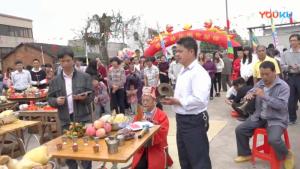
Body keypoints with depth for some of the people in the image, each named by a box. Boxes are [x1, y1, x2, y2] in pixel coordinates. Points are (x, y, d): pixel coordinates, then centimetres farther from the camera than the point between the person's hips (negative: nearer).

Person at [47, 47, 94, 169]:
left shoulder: (85, 77, 0)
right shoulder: (55, 80, 5)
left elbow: (91, 96, 0)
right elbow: (50, 99, 8)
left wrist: (83, 98, -20)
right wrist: (56, 101, -13)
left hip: (83, 118, -2)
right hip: (66, 119, 2)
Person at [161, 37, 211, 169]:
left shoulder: (199, 73, -19)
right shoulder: (183, 71, 12)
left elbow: (199, 100, -30)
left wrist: (177, 102, -21)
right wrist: (172, 99, 2)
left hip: (194, 121, -9)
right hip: (182, 120, 10)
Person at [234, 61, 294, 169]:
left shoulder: (283, 86, -15)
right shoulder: (260, 83, 4)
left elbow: (281, 105, -25)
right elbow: (251, 92, 13)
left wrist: (264, 96, -32)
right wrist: (249, 95, -13)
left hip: (276, 119, -6)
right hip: (259, 117, 6)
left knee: (273, 139, -32)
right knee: (240, 130, -1)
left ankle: (286, 155, 3)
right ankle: (246, 154, 22)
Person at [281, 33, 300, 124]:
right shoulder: (286, 53, 6)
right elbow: (282, 66, 3)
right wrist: (288, 67, -16)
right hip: (290, 77, 2)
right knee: (291, 99, 8)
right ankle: (292, 118, 21)